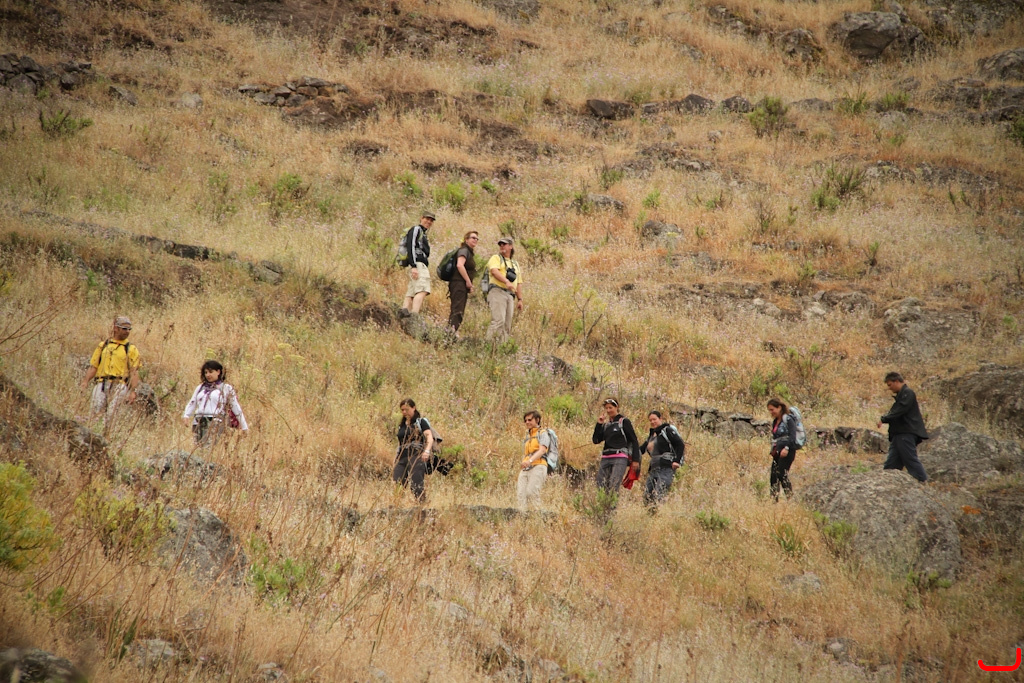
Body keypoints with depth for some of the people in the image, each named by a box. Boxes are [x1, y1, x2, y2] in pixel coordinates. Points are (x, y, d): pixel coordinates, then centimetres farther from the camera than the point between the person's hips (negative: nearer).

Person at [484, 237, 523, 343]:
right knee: (498, 320, -21)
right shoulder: (496, 258, 10)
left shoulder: (515, 265, 28)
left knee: (507, 325, -2)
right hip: (497, 292, -6)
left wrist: (520, 299, 15)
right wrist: (506, 282, -26)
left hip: (510, 295, 6)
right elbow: (494, 271, -11)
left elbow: (519, 283, 26)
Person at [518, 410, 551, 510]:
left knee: (532, 492, -24)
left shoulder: (543, 433, 8)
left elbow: (542, 450, -9)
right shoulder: (527, 438, 28)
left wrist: (530, 460, -27)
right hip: (525, 469, 6)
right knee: (521, 494, -12)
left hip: (538, 467, -6)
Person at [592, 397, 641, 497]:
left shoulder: (624, 421, 3)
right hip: (605, 458, 6)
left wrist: (636, 460, -6)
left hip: (620, 458, -6)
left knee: (613, 487, -20)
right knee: (601, 487, -4)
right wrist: (599, 424, 5)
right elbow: (596, 440, 14)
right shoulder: (605, 424, 19)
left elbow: (634, 441, 1)